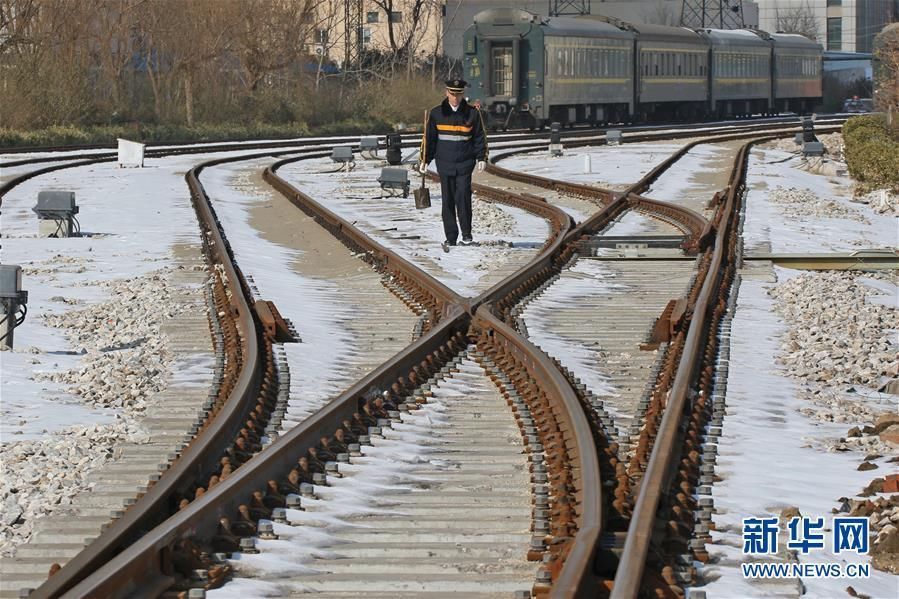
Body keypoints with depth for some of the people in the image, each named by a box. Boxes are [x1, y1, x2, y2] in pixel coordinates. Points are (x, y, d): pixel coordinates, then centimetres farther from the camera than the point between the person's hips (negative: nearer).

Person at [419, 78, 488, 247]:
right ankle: (451, 237, 9)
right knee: (448, 200, 3)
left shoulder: (472, 113, 3)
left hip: (465, 163, -1)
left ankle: (467, 234, -4)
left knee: (463, 196, -14)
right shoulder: (436, 113, 4)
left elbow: (480, 137, 9)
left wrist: (482, 158, 1)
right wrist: (425, 160, 7)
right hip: (445, 163, 1)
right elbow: (429, 138, 10)